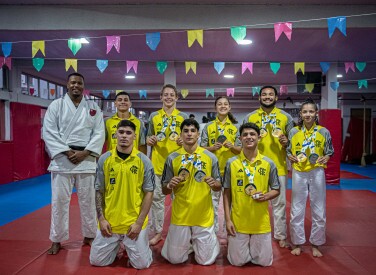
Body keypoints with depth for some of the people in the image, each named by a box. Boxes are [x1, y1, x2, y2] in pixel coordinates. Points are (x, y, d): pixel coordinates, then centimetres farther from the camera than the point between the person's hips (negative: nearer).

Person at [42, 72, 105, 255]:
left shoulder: (93, 108, 8)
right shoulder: (56, 105, 5)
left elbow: (99, 134, 1)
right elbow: (49, 132, -3)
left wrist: (84, 153, -12)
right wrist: (67, 152, -13)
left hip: (86, 159, 1)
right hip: (61, 159, -1)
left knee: (88, 200, 8)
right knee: (59, 200, 4)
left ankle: (89, 236, 24)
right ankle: (57, 240, 19)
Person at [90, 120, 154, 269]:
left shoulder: (144, 161, -8)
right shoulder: (104, 159, -3)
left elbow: (149, 193, -5)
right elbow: (99, 191, 5)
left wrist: (139, 222, -9)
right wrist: (101, 219, -2)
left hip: (135, 222, -2)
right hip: (109, 222, 2)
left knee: (142, 263, 2)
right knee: (96, 260, 9)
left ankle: (129, 246, 33)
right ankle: (118, 245, 38)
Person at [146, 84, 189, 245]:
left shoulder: (183, 116, 5)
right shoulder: (154, 116, 8)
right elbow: (149, 138, 12)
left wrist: (184, 141, -14)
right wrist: (150, 140, -10)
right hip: (158, 162, 1)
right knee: (157, 197, 7)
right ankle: (157, 232, 21)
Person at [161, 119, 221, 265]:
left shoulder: (210, 157, -4)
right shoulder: (172, 158, -4)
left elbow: (219, 187, 4)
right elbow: (165, 191, 2)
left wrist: (214, 184, -19)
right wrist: (170, 185, -21)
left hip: (204, 216, 0)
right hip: (180, 215, 1)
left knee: (206, 260, 8)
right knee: (175, 259, 11)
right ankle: (188, 243, 40)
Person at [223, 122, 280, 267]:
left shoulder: (269, 163, -3)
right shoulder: (231, 163, -5)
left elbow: (276, 190, 6)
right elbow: (227, 193, 1)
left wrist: (266, 196, -17)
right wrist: (227, 219, -4)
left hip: (261, 221, 1)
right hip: (238, 221, 0)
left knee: (265, 261, 11)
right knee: (237, 261, 8)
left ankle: (253, 247, 41)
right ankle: (241, 247, 39)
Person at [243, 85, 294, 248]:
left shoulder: (285, 117, 5)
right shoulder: (250, 117, 5)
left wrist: (287, 142, -12)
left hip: (279, 167, 0)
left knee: (279, 203, 9)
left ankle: (280, 236, 24)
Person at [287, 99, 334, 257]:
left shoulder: (323, 132, -1)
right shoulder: (294, 132, 0)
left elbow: (329, 152, 6)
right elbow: (288, 151, 7)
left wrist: (326, 158, -15)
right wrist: (291, 157, -13)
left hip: (317, 173, 0)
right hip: (299, 173, 0)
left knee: (319, 211, 8)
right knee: (297, 211, 7)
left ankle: (315, 244, 26)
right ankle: (297, 243, 24)